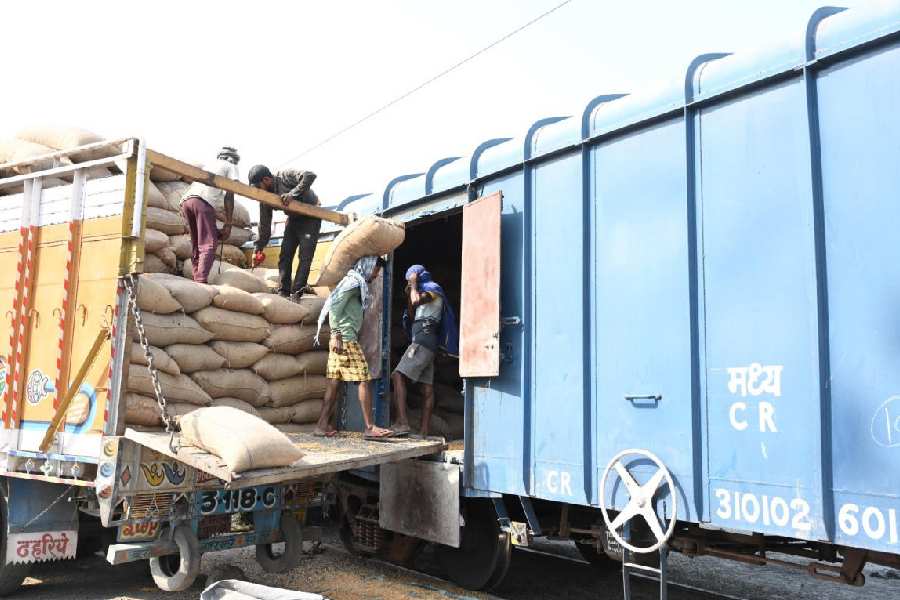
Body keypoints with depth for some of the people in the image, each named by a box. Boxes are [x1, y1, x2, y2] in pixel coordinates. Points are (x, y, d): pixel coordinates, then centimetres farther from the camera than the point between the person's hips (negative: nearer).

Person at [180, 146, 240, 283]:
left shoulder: (208, 165, 36)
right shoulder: (231, 167, 19)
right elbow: (229, 196, 5)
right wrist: (228, 224, 2)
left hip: (185, 200, 6)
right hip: (203, 201, -6)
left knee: (196, 245, 14)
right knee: (209, 244, -9)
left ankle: (197, 280, 8)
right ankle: (201, 282, -23)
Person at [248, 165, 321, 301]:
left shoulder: (285, 176, -23)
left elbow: (310, 176, -34)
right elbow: (264, 225, 1)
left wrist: (292, 193, -38)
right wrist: (259, 249, -1)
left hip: (311, 217, -7)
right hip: (294, 219, 7)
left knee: (305, 256, -12)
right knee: (284, 255, 0)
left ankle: (296, 293, -10)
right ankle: (283, 292, 3)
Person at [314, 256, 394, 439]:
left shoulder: (356, 283, 21)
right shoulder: (354, 282, -7)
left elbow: (335, 308, 20)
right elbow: (335, 307, -17)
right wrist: (337, 335, -20)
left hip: (342, 339, 10)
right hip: (346, 339, -10)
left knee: (334, 381, 7)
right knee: (364, 379, -9)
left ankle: (323, 425, 8)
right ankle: (370, 427, -8)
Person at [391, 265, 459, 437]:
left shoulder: (433, 289, 0)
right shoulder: (424, 293, 27)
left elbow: (417, 300, -20)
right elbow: (412, 317, 25)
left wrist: (414, 284, -3)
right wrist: (408, 295, 16)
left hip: (423, 341, -9)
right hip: (427, 344, 9)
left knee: (398, 376, -18)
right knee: (427, 387, 2)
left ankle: (403, 422, -27)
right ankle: (424, 432, 0)